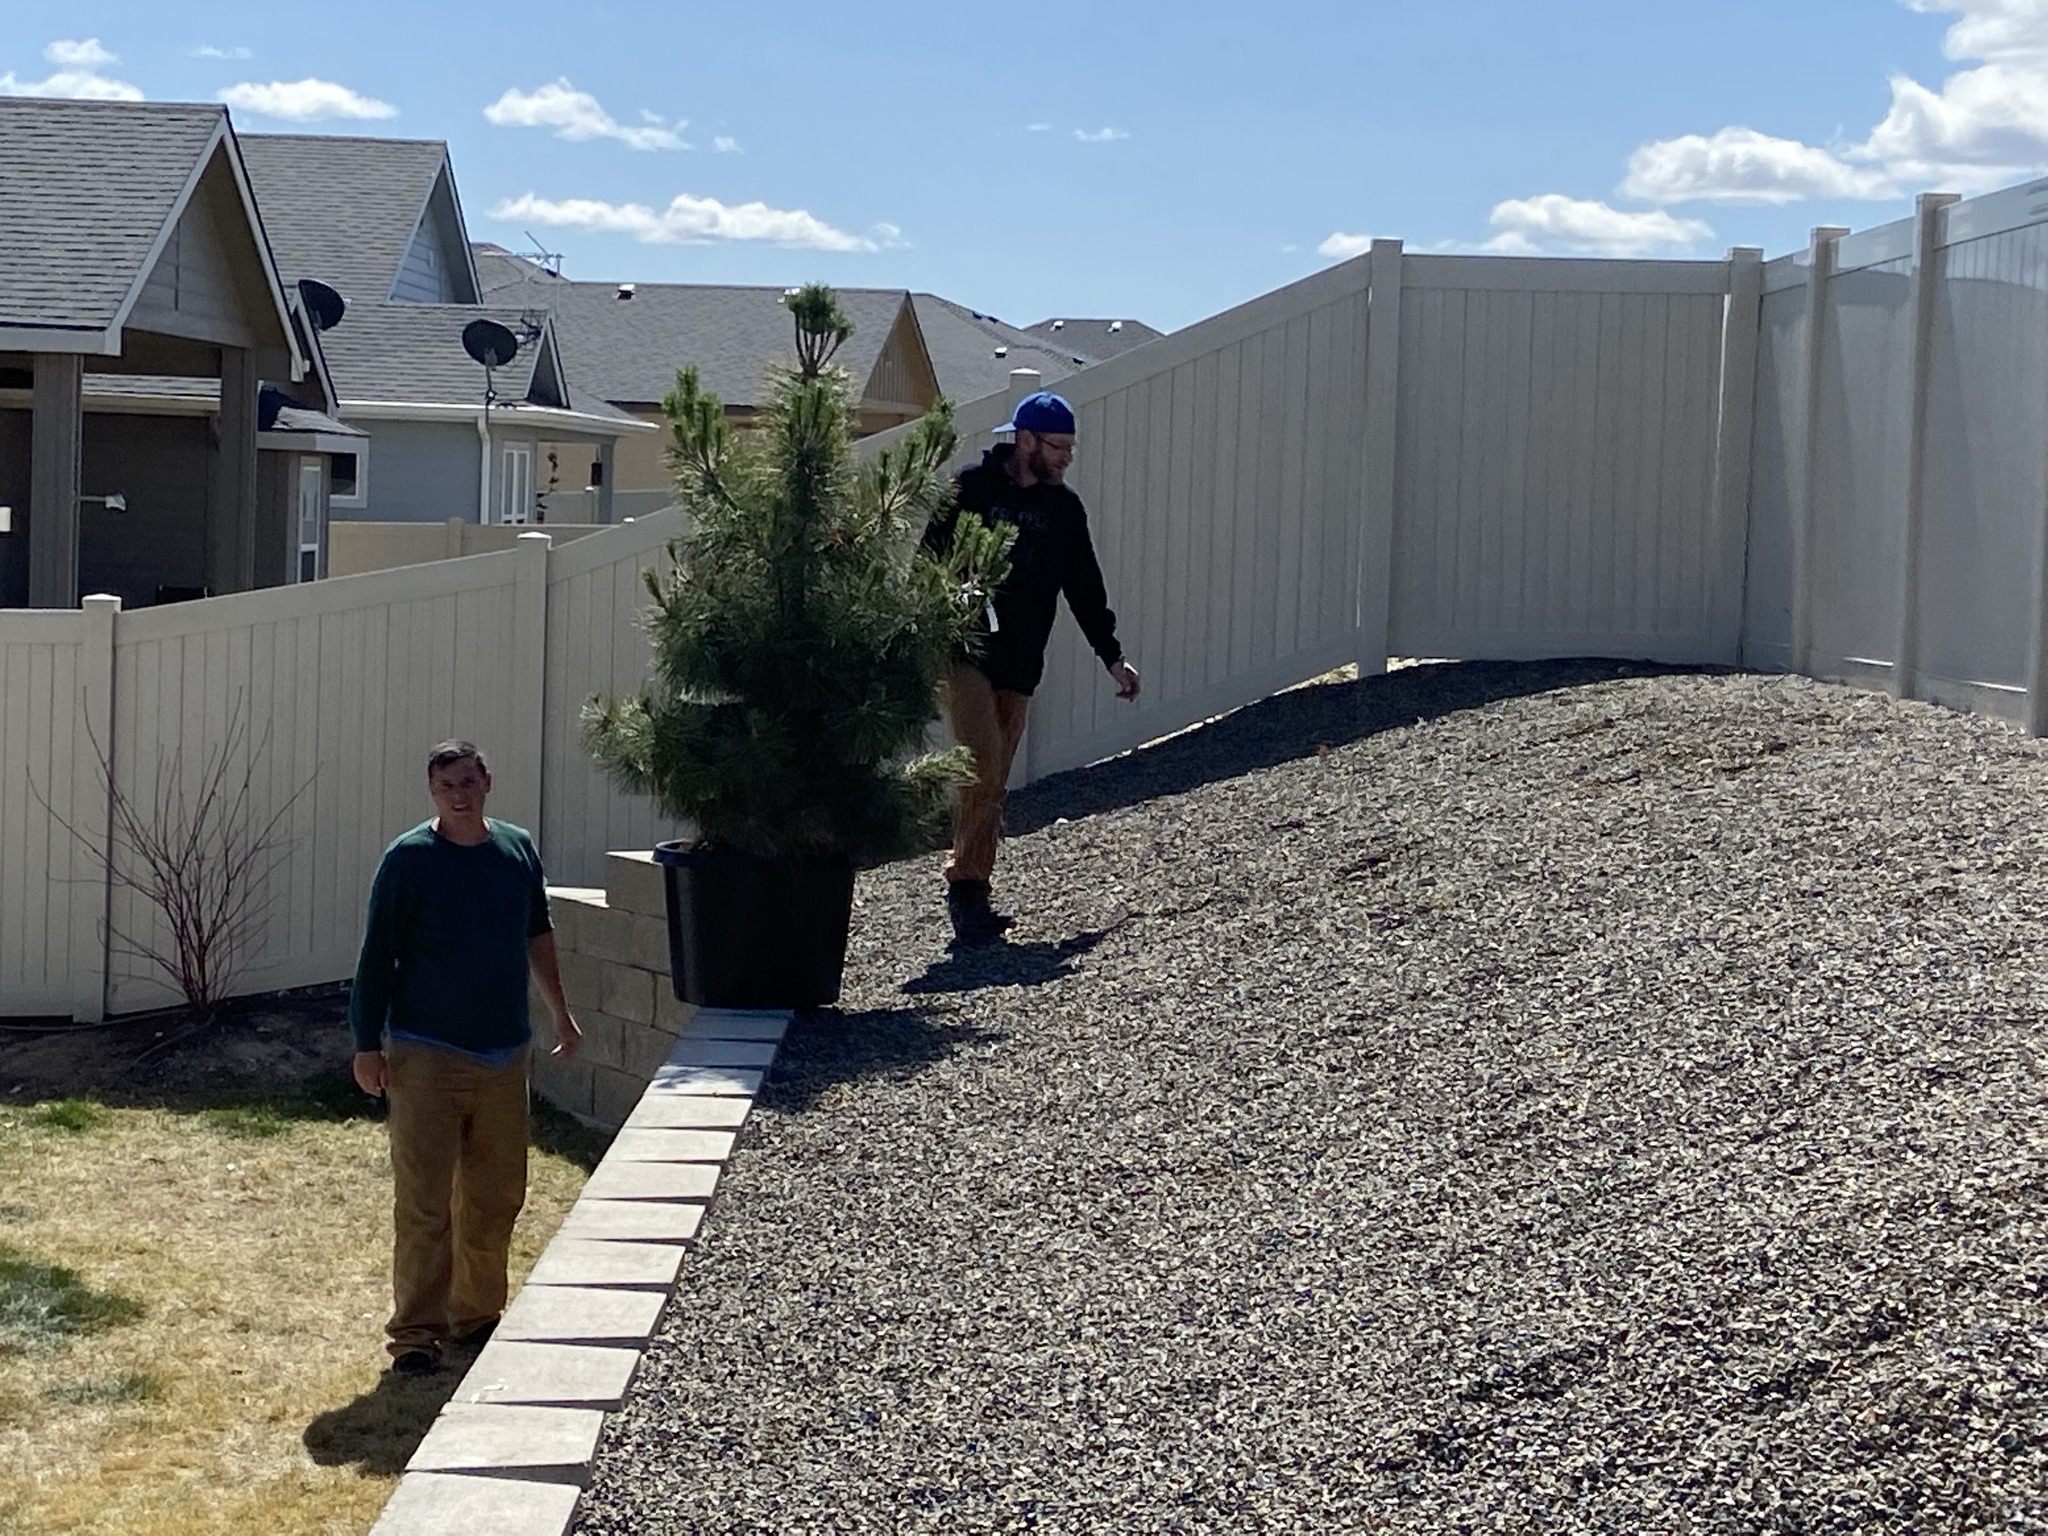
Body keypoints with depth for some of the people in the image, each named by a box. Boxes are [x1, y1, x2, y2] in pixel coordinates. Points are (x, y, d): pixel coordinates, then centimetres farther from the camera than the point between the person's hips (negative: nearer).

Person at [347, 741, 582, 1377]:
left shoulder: (518, 849, 6)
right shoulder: (408, 859, -8)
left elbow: (538, 935, 21)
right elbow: (376, 957, -6)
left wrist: (559, 1010, 25)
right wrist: (368, 1044, -8)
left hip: (504, 1055, 5)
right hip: (426, 1057, -5)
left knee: (497, 1198, 12)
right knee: (423, 1203, -5)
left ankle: (477, 1316, 25)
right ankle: (415, 1333, 3)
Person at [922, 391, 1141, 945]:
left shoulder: (1063, 507, 13)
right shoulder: (972, 489, -2)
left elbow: (1084, 586, 21)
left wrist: (1112, 655, 21)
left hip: (1019, 665, 5)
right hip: (964, 652, -5)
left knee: (994, 784, 5)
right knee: (983, 768, -17)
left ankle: (972, 896, 10)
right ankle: (966, 886, -10)